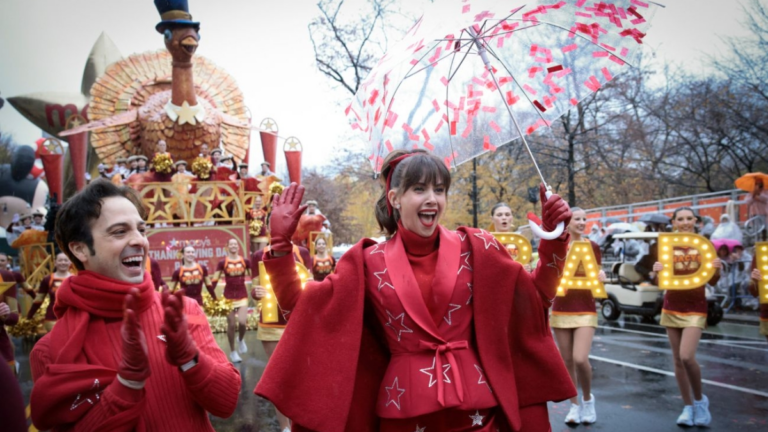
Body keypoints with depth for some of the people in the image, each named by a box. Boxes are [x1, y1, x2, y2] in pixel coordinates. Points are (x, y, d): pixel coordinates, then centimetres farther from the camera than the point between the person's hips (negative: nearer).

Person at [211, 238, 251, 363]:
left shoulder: (245, 262, 3)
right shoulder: (222, 263, -2)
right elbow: (215, 281, 0)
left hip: (242, 296, 1)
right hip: (229, 297, -1)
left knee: (242, 322, -14)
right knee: (231, 324, 1)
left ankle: (241, 340, 20)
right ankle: (232, 352, 17)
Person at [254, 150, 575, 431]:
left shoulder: (473, 248, 1)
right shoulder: (370, 262, 0)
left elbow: (537, 295, 7)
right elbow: (300, 306, 3)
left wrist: (554, 236, -5)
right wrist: (281, 243, -4)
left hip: (472, 402, 0)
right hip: (404, 406, 0)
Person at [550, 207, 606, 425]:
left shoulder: (592, 246, 2)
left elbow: (598, 276, 9)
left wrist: (601, 277, -13)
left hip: (585, 310, -1)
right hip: (561, 309, 1)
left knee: (580, 359, -14)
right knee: (567, 361, 5)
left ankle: (588, 398, 11)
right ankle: (574, 405, 19)